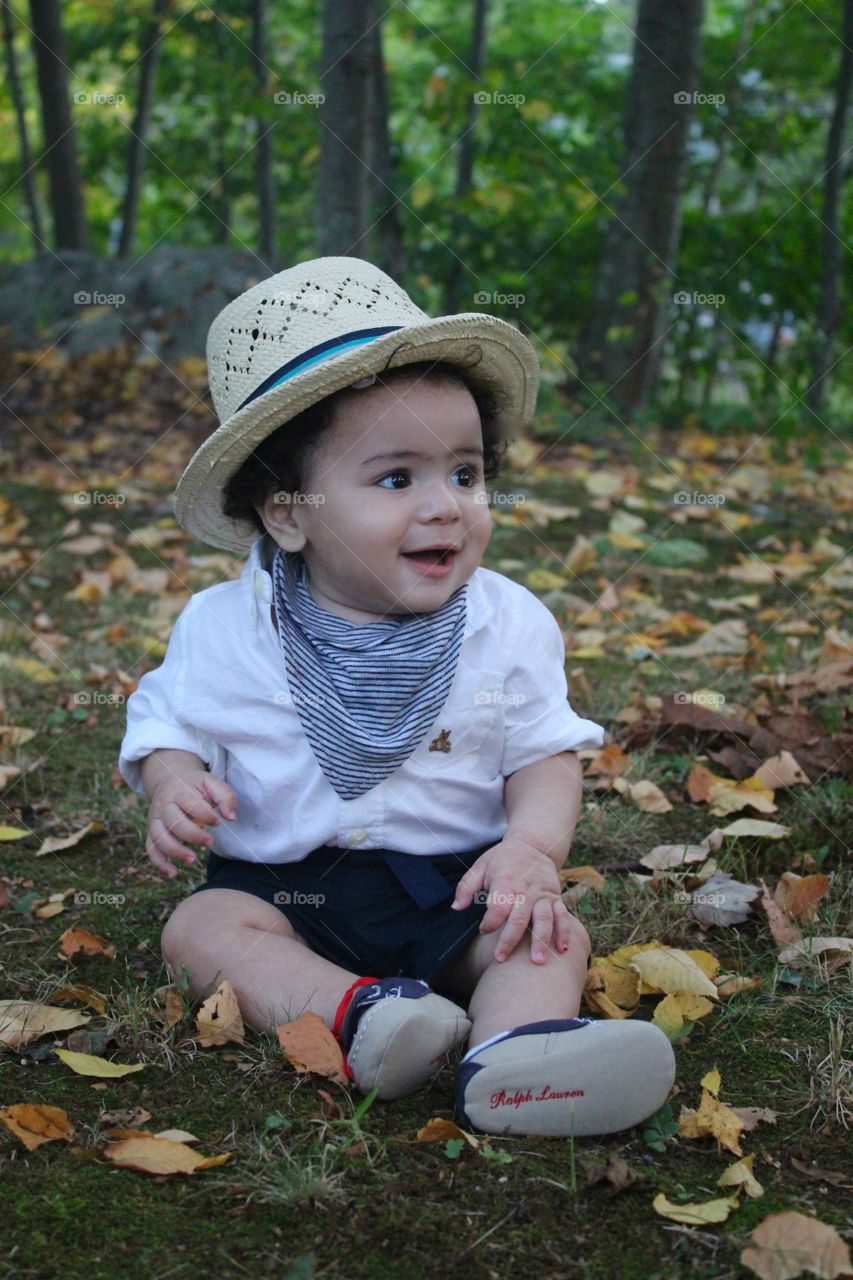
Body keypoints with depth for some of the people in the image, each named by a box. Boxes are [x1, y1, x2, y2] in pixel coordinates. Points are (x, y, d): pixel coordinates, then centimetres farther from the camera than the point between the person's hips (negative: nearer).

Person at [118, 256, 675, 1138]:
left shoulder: (509, 623, -2)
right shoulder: (225, 627, -3)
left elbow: (546, 757, 0)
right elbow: (170, 728, 6)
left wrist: (533, 847, -20)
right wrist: (173, 787, -18)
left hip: (455, 887, 0)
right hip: (283, 885, 1)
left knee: (551, 934, -24)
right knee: (199, 927, -24)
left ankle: (517, 1050, -50)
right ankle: (355, 1012, -43)